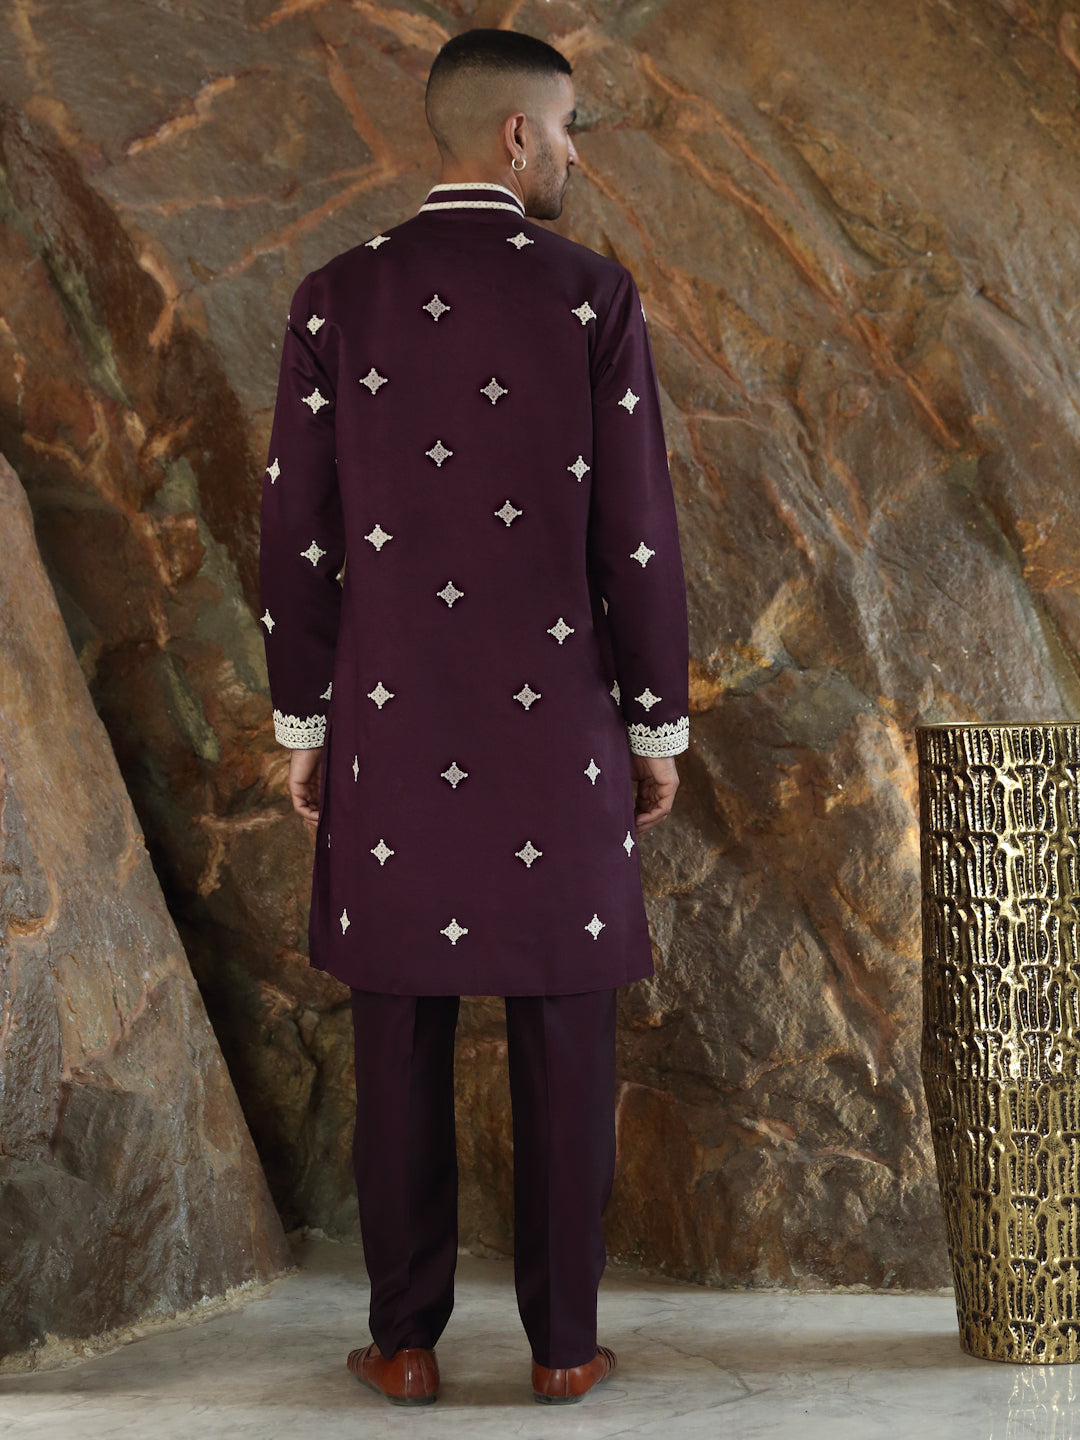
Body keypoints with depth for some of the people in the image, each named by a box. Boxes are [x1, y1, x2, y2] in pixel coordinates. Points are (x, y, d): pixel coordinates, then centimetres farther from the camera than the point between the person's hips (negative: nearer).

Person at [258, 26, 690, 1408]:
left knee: (401, 1037, 8)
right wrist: (660, 727, 3)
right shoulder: (595, 296, -6)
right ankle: (562, 1341, 14)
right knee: (563, 1040, 7)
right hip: (558, 727, -1)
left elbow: (296, 534, -1)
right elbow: (637, 537, -7)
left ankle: (405, 1341, 14)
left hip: (391, 726, 2)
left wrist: (300, 723, 8)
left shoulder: (334, 297, -1)